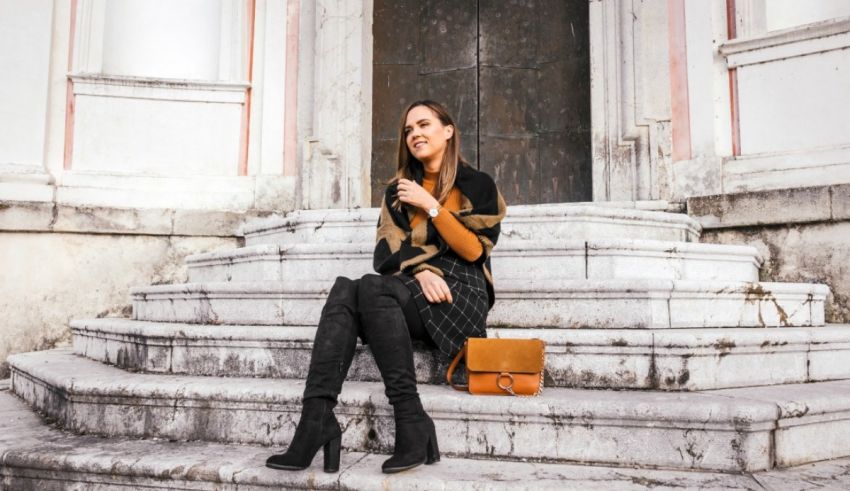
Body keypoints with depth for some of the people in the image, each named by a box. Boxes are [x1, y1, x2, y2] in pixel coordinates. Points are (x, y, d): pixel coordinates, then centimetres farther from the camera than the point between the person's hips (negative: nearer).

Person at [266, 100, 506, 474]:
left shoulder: (477, 184, 9)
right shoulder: (398, 190, 21)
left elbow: (474, 250, -3)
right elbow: (386, 250, 8)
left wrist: (431, 206, -7)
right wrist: (420, 271, -12)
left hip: (459, 294, -4)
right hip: (412, 290, 4)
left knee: (371, 287, -32)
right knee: (344, 290, -28)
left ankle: (411, 422, -33)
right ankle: (317, 417, -39)